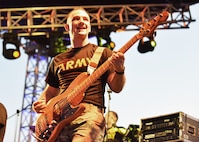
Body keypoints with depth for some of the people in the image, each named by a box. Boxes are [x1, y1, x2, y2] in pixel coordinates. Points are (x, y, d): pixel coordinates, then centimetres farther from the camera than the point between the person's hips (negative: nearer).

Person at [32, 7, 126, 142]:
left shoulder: (102, 53, 12)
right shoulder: (58, 60, 22)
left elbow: (116, 87, 5)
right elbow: (50, 91, 29)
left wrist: (120, 70, -15)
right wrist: (40, 103, 7)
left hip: (90, 112, -3)